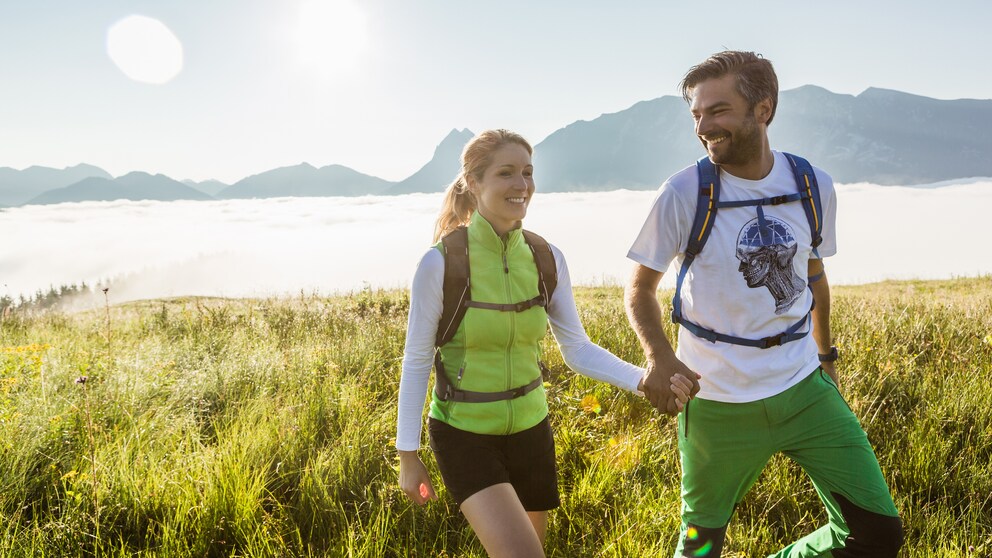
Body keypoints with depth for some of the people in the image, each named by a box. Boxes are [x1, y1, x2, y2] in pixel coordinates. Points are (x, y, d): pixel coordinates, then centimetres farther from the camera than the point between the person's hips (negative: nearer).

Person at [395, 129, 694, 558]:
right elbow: (416, 361, -11)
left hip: (529, 430, 5)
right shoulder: (442, 262, -18)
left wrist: (643, 379, -19)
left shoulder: (546, 259, -6)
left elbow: (578, 349, -2)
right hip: (463, 433, -4)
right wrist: (408, 455, -6)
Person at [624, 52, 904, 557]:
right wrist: (658, 357, -23)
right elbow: (639, 289, -4)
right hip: (718, 401, -3)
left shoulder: (814, 186, -2)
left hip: (804, 389, 3)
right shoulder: (683, 194, -12)